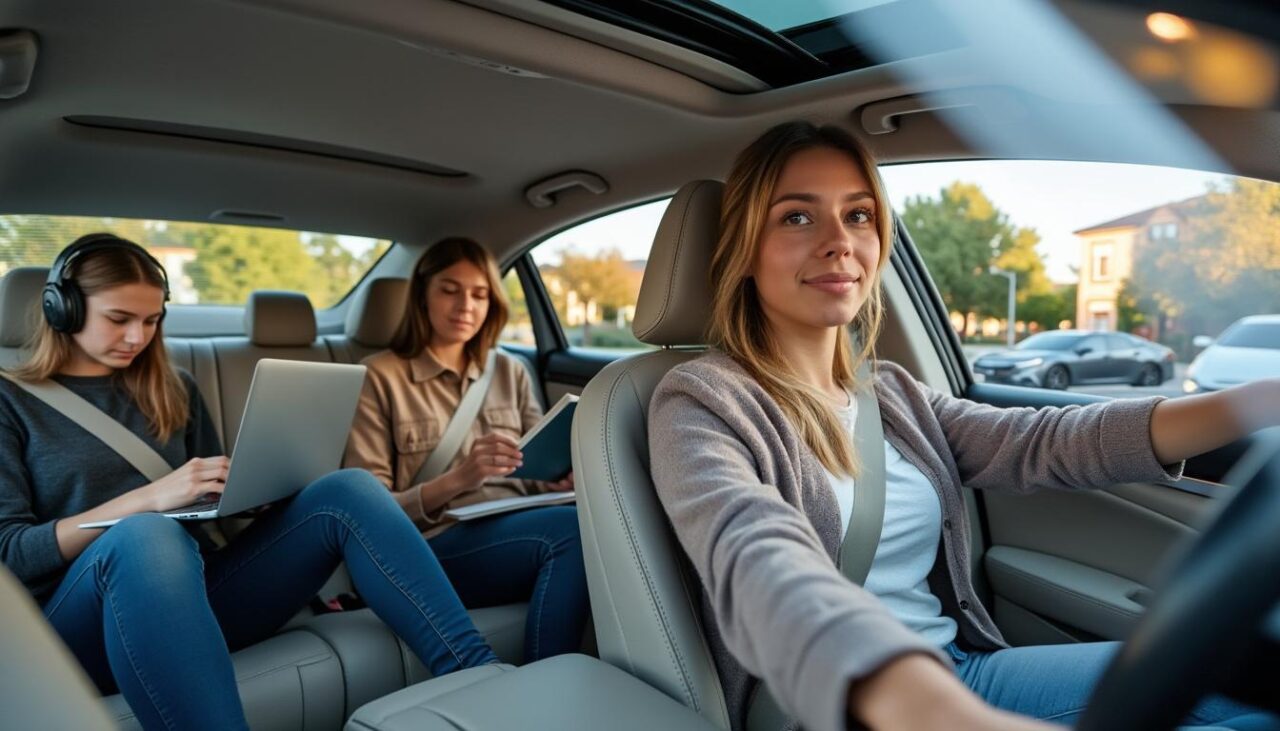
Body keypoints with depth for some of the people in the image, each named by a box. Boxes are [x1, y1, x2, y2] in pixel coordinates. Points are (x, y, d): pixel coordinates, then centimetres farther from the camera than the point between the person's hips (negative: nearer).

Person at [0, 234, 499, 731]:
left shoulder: (172, 390, 19)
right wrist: (147, 499, -17)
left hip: (194, 597, 4)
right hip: (85, 623, -4)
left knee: (346, 492, -20)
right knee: (146, 536, -40)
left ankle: (481, 679, -30)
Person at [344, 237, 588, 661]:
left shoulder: (510, 372, 18)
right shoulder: (380, 376, 4)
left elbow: (540, 473, 14)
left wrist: (564, 477, -11)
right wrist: (455, 480, -19)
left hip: (518, 531, 5)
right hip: (436, 547, -4)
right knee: (571, 528, -32)